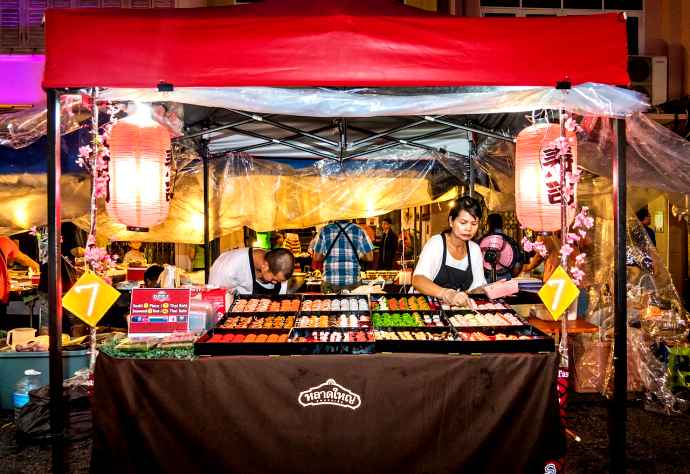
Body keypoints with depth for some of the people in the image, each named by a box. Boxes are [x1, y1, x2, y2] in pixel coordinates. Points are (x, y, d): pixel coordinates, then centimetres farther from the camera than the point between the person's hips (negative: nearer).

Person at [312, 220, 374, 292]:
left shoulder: (325, 230, 0)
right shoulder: (359, 231, 1)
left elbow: (317, 258, 4)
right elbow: (370, 258, 3)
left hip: (330, 281, 0)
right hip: (352, 282, 0)